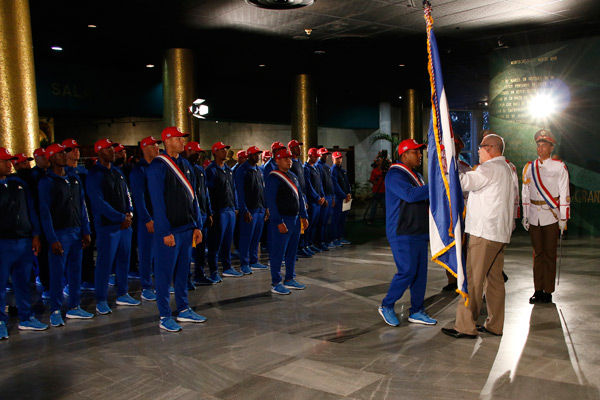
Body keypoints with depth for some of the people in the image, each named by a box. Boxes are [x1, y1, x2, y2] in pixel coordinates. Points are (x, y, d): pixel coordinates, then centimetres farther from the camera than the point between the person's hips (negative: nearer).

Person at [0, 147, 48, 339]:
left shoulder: (19, 183, 12)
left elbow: (31, 210, 15)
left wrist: (35, 235, 9)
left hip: (24, 241, 5)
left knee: (23, 282, 12)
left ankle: (26, 318, 22)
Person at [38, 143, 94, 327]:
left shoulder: (74, 179, 12)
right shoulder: (46, 182, -4)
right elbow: (45, 213, -8)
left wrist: (86, 231, 7)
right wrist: (52, 239, -13)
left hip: (77, 232, 5)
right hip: (59, 233, -5)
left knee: (75, 270, 9)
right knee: (57, 272, -1)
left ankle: (74, 307, 18)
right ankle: (55, 311, 9)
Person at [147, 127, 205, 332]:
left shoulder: (185, 165, 11)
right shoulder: (158, 166, -11)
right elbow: (158, 201, -15)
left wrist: (196, 226, 10)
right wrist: (166, 232, -17)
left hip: (187, 228, 7)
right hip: (168, 230, -7)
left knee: (183, 270, 15)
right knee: (165, 272, 2)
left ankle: (183, 310, 26)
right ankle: (165, 317, 12)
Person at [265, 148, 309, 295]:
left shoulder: (293, 177, 15)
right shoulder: (273, 178, -11)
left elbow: (299, 197, 20)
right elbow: (271, 201, -16)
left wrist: (304, 216, 14)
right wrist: (279, 222, -21)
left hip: (295, 219, 8)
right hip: (282, 220, -8)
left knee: (292, 251, 15)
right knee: (278, 252, -2)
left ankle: (290, 279, 26)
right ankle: (275, 284, 6)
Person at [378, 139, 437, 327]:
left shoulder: (416, 175, 19)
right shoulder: (395, 175, -11)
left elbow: (425, 199, 23)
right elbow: (410, 195, -26)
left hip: (419, 232, 9)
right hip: (402, 234, -9)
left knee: (420, 272, 8)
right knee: (407, 271, -10)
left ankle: (417, 311, 17)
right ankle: (387, 306, 8)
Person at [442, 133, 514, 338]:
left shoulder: (491, 168, -12)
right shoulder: (504, 169, 20)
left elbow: (464, 182, -22)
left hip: (485, 232, -10)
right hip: (499, 233, 10)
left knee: (472, 279, -7)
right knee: (494, 278, 13)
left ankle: (465, 326, -4)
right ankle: (494, 325, 19)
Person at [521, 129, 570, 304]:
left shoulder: (559, 167, 1)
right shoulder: (528, 167, 11)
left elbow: (564, 193, 0)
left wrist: (563, 218, -4)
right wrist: (525, 216, 11)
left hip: (551, 216, -3)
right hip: (534, 217, 3)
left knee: (550, 254, 0)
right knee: (538, 253, 7)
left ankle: (548, 291, 8)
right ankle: (538, 290, 13)